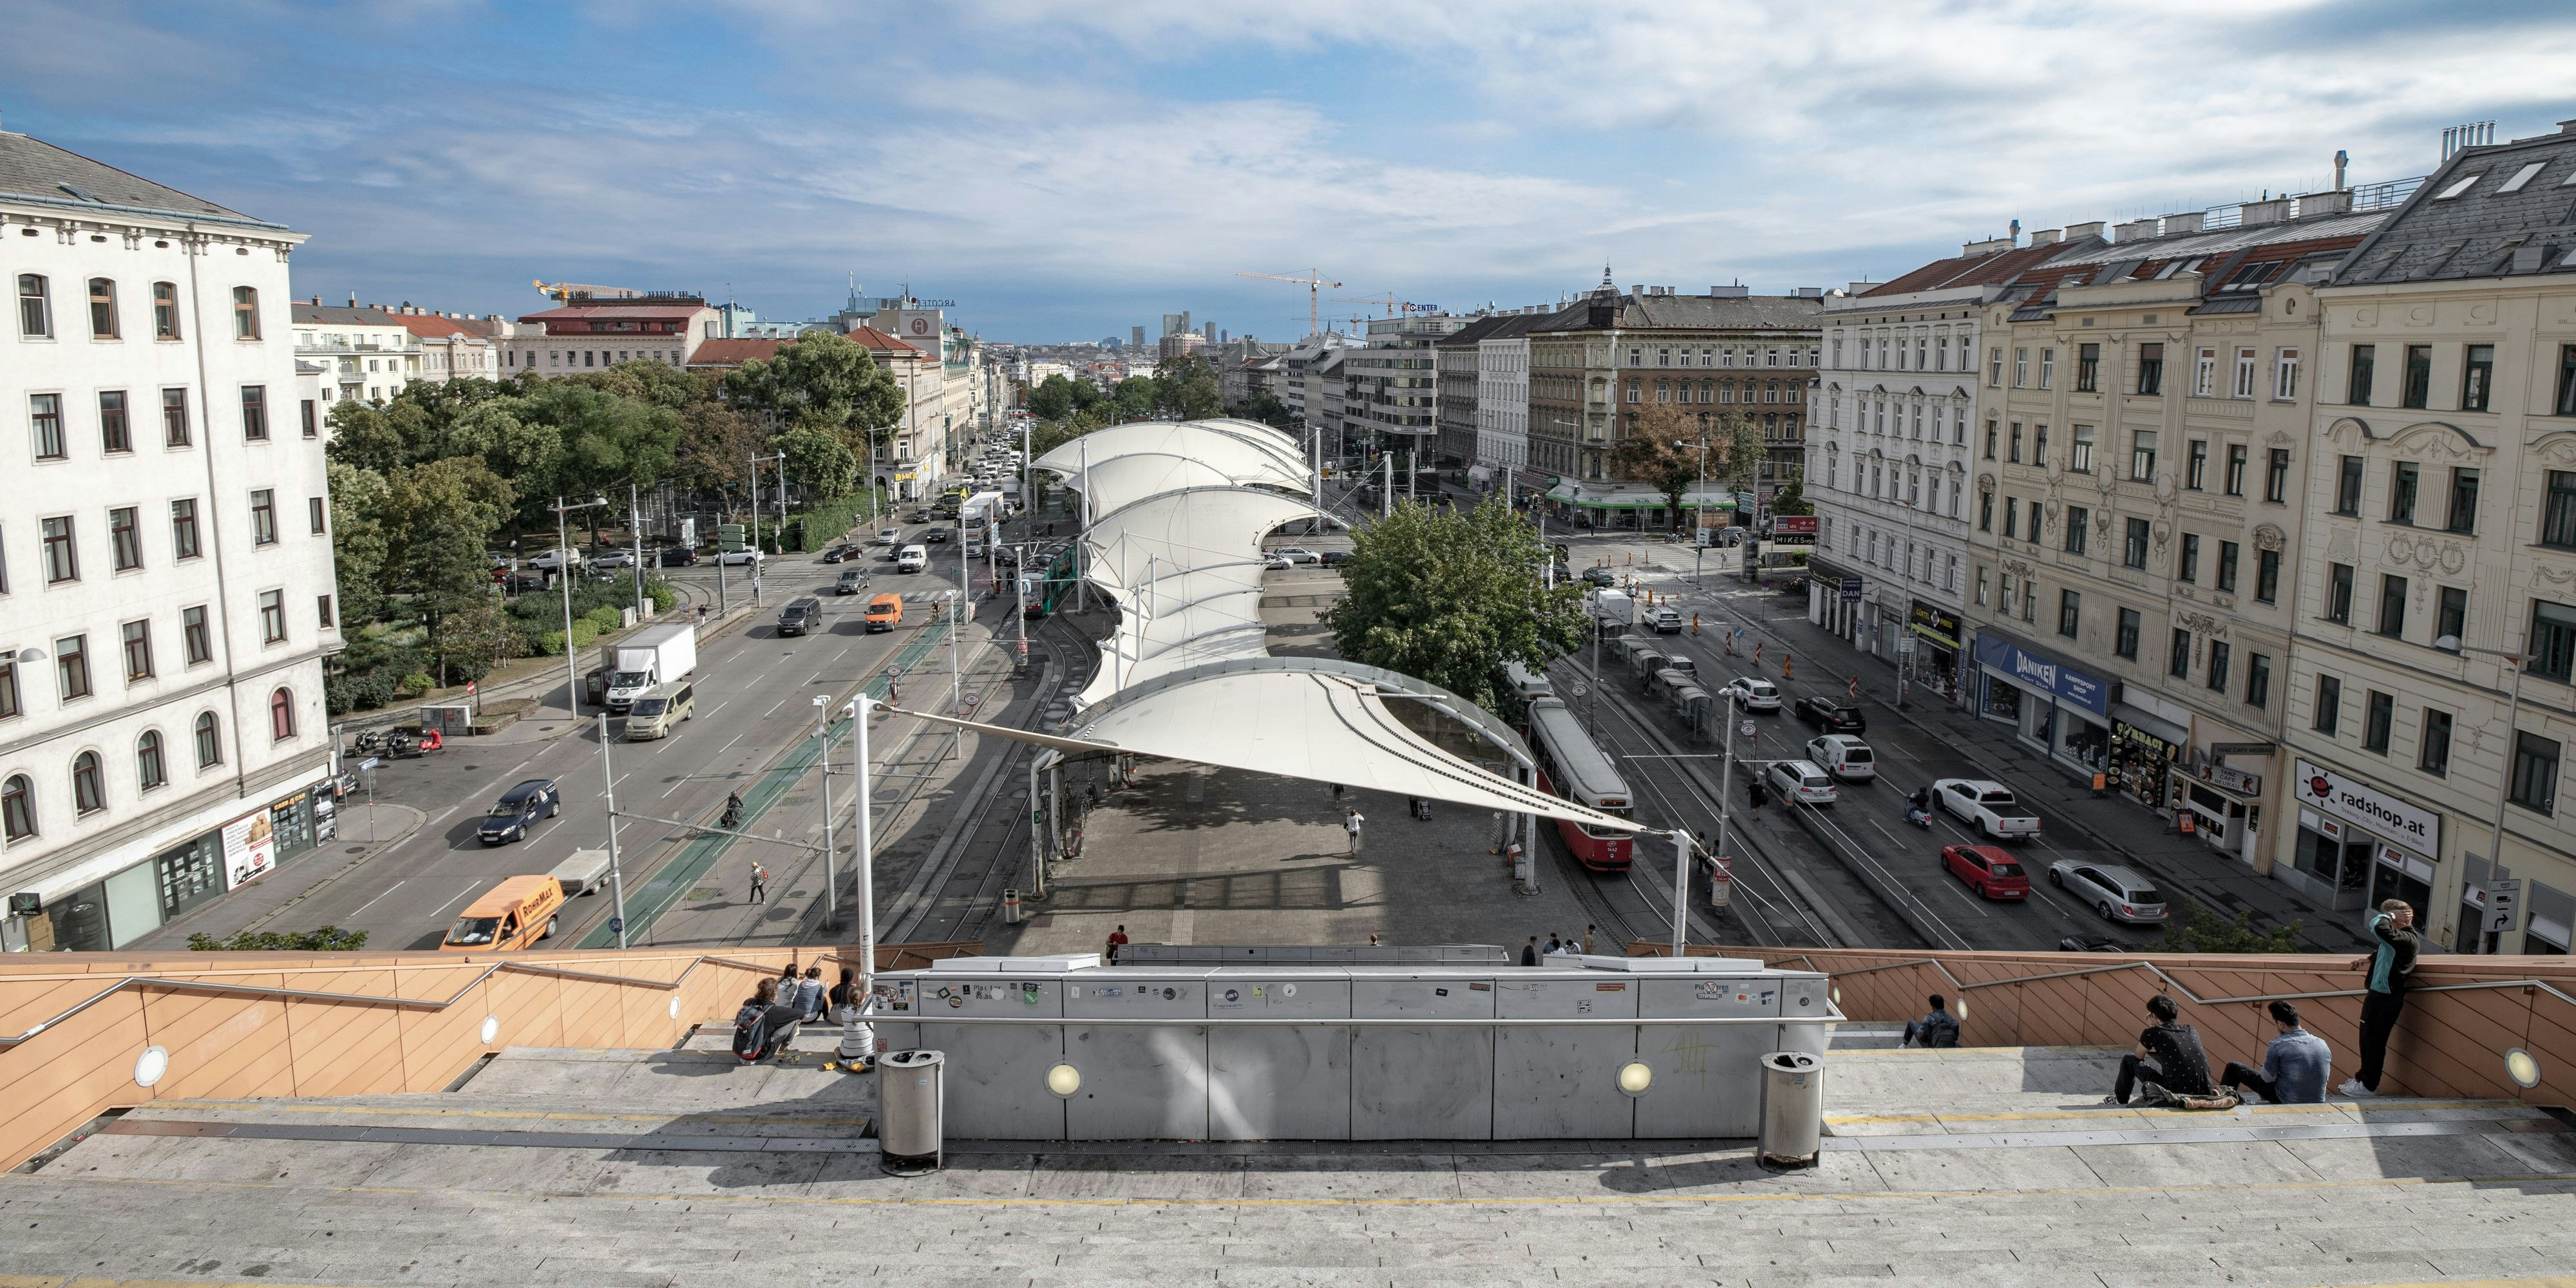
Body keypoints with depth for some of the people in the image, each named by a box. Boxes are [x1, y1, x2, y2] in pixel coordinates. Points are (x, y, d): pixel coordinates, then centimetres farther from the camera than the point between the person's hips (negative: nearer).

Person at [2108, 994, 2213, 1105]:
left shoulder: (2152, 1034, -1)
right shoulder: (2192, 1031, 13)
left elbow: (2138, 1057, 19)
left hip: (2177, 1094, -5)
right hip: (2205, 1095, 5)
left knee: (2128, 1061, 15)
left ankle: (2121, 1101, 33)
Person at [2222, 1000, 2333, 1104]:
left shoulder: (2278, 1045, -22)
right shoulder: (2323, 1044, -5)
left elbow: (2267, 1078, -10)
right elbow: (2325, 1078, 10)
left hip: (2286, 1102, -5)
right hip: (2317, 1104, 5)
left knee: (2233, 1067, 10)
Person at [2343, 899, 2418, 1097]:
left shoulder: (2407, 940, -22)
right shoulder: (2397, 937, 8)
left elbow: (2379, 928, -39)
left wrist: (2390, 915, -21)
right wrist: (2368, 959, 15)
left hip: (2387, 998, -10)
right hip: (2377, 993, 10)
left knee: (2375, 1041, 2)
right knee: (2367, 1037, 20)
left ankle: (2369, 1086, 13)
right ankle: (2363, 1077, 33)